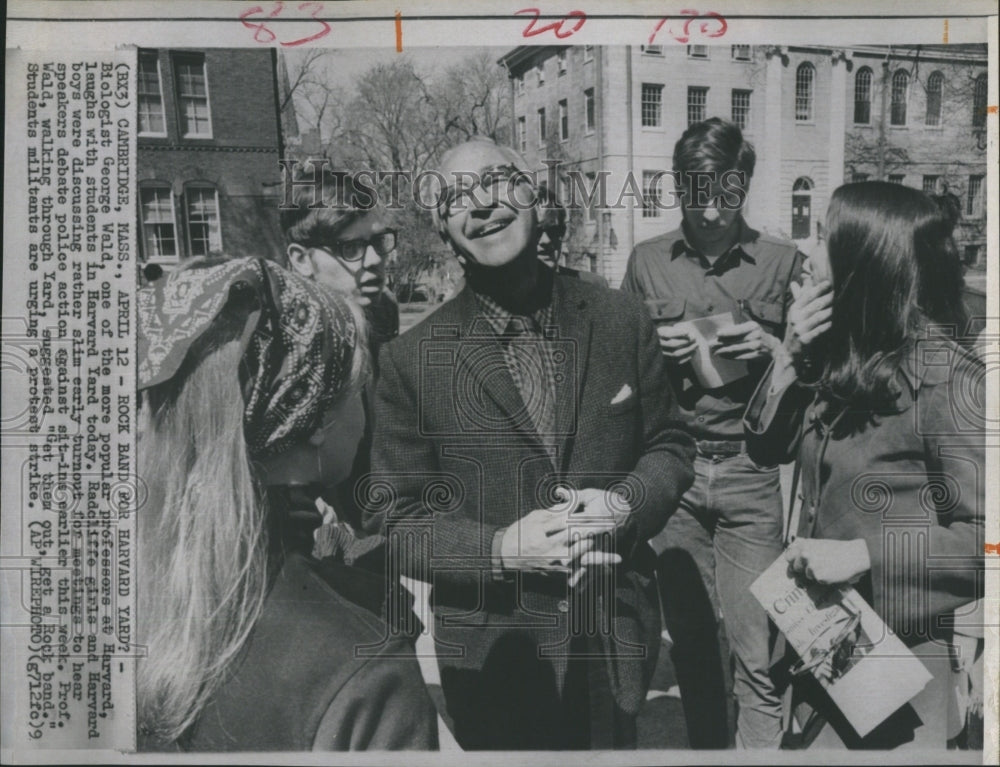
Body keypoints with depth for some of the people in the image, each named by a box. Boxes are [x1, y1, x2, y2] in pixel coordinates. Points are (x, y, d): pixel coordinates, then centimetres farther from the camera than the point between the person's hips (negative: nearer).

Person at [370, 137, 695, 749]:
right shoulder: (411, 359, -10)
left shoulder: (622, 321, -4)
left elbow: (671, 447, 5)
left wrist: (626, 503, -15)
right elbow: (402, 521, -6)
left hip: (618, 642, 2)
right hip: (493, 653, -2)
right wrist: (501, 549, -22)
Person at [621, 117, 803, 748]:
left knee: (757, 650, 0)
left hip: (751, 472, -1)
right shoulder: (648, 262, 6)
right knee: (690, 637, 12)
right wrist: (656, 348, -8)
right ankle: (706, 746, 31)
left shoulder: (785, 262, 2)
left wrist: (773, 350, -12)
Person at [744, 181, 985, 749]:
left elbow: (983, 537, -22)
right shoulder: (842, 358, 1)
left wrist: (864, 555, -26)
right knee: (815, 741, 21)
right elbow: (768, 446, 5)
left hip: (897, 649, -7)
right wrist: (791, 355, -8)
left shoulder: (949, 381, -21)